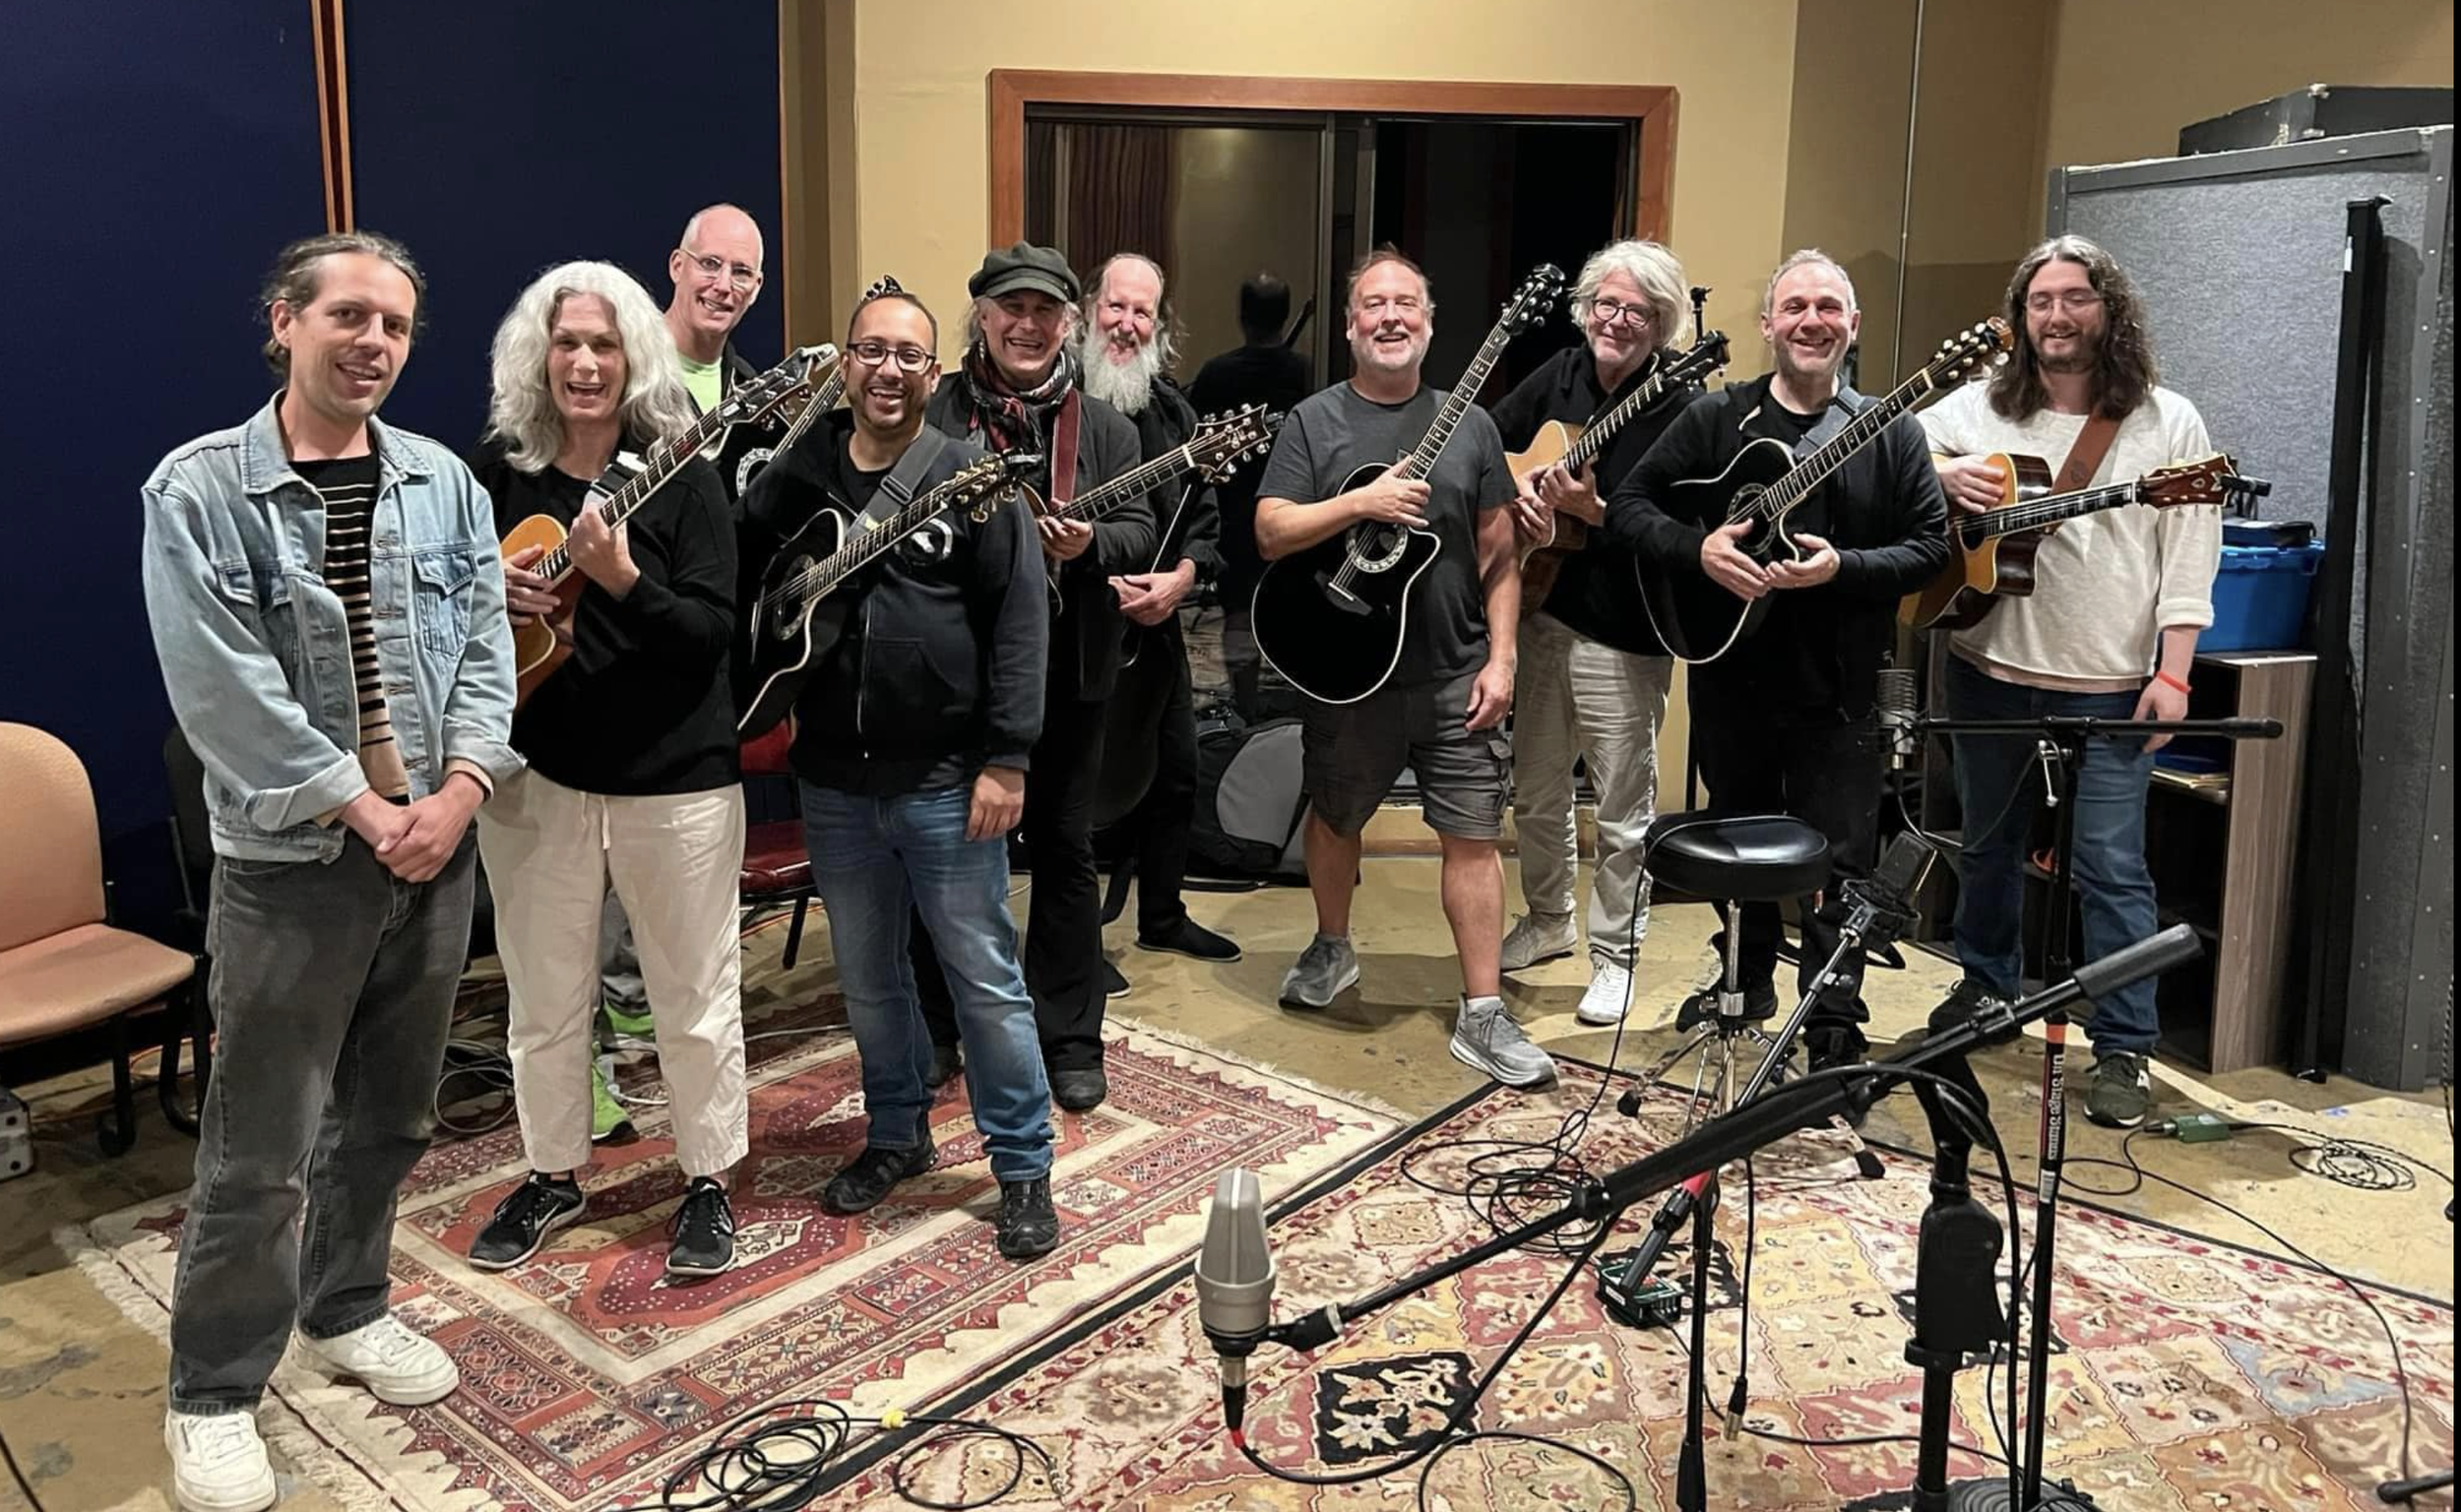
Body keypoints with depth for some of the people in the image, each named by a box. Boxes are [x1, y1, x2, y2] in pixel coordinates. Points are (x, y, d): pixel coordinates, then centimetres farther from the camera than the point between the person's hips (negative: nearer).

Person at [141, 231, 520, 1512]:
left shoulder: (445, 482, 6)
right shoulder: (199, 489, -7)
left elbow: (484, 650, 4)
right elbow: (226, 691, -13)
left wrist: (458, 790, -10)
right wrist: (366, 810, -15)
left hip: (434, 847, 5)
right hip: (290, 859, -4)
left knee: (391, 1114, 17)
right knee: (260, 1149, 2)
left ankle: (346, 1310, 37)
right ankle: (213, 1397, 19)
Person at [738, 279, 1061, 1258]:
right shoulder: (792, 479, 6)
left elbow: (1018, 624, -9)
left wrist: (1006, 757, -13)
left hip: (945, 781, -4)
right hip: (833, 782, 4)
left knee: (985, 977, 2)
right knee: (866, 975, 16)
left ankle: (1023, 1168, 16)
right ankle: (897, 1134, 36)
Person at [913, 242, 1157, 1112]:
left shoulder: (1103, 426, 7)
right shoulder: (932, 413, 1)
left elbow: (1139, 532, 0)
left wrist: (1089, 542, -21)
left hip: (1066, 671, 1)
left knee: (1064, 847, 9)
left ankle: (1070, 1040, 21)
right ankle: (936, 1029, 27)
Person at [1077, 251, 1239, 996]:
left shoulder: (1173, 408, 12)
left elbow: (1204, 510, 12)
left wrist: (1181, 577, -7)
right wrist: (1100, 583, -19)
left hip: (1158, 622, 7)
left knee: (1174, 772, 15)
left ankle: (1163, 915, 33)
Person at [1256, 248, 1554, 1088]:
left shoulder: (1468, 424, 5)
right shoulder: (1314, 421, 0)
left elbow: (1498, 554, 4)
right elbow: (1270, 534, -10)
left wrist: (1501, 657, -4)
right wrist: (1361, 501, -22)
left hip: (1457, 675, 1)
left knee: (1473, 835, -1)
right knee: (1334, 819, 17)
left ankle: (1482, 1016, 7)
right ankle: (1332, 949, 42)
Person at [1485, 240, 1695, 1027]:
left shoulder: (1684, 409, -13)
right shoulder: (1561, 375, 6)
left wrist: (1597, 514, -28)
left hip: (1624, 636, -6)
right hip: (1542, 614, 6)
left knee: (1623, 806, 4)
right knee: (1535, 789, 18)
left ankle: (1615, 955, 19)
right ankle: (1549, 920, 38)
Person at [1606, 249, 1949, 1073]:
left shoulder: (1890, 432, 1)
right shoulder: (1716, 418, 2)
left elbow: (1930, 546, -3)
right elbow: (1629, 503, 0)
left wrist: (1841, 566, -19)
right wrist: (1697, 548, -18)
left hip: (1838, 691, -2)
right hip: (1730, 674, 2)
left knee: (1836, 864, 1)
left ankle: (1834, 1031, 12)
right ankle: (1748, 980, 39)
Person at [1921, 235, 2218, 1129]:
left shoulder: (2167, 422, 1)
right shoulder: (1978, 408, 6)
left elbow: (2189, 558, -2)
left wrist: (2173, 673, -10)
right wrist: (1942, 474, -16)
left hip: (2109, 685, -2)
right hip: (1989, 670, 3)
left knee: (2111, 868, -3)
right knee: (1987, 844, 16)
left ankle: (2125, 1049, 7)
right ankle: (1986, 991, 36)